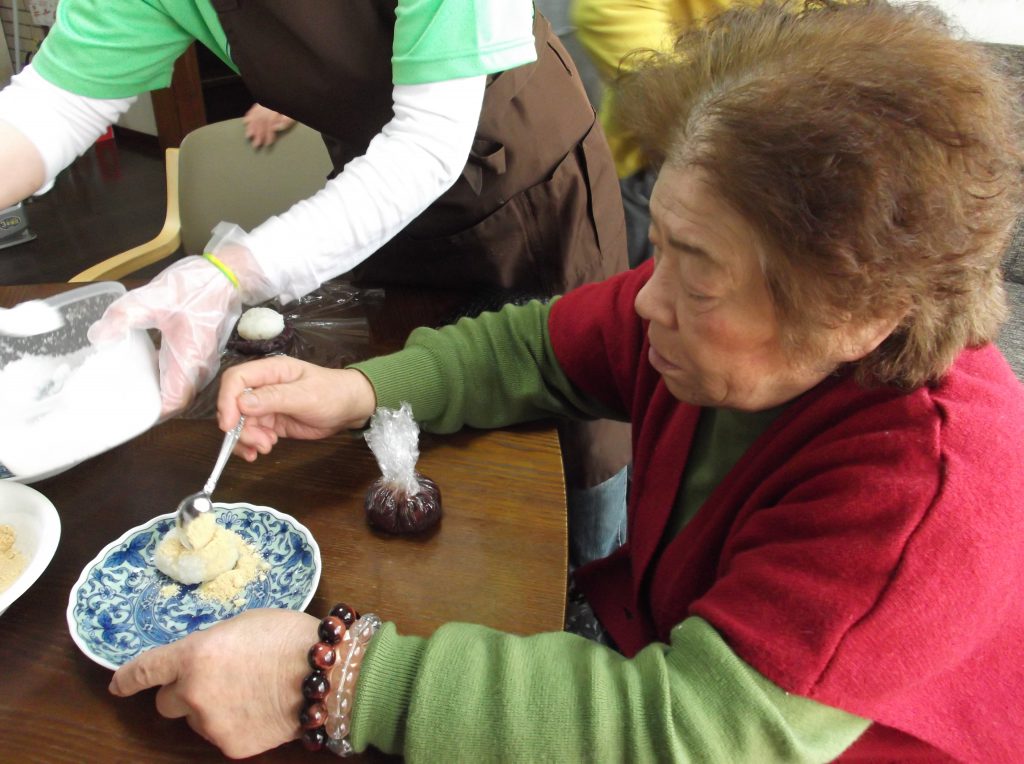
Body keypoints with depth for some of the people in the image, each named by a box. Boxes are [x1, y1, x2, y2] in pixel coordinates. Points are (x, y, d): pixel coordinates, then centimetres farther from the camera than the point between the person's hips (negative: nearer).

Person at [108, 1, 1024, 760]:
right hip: (645, 636, 5)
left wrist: (332, 675, -40)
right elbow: (538, 347, -1)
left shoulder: (934, 490, -34)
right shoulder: (723, 293, -16)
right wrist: (359, 391, -15)